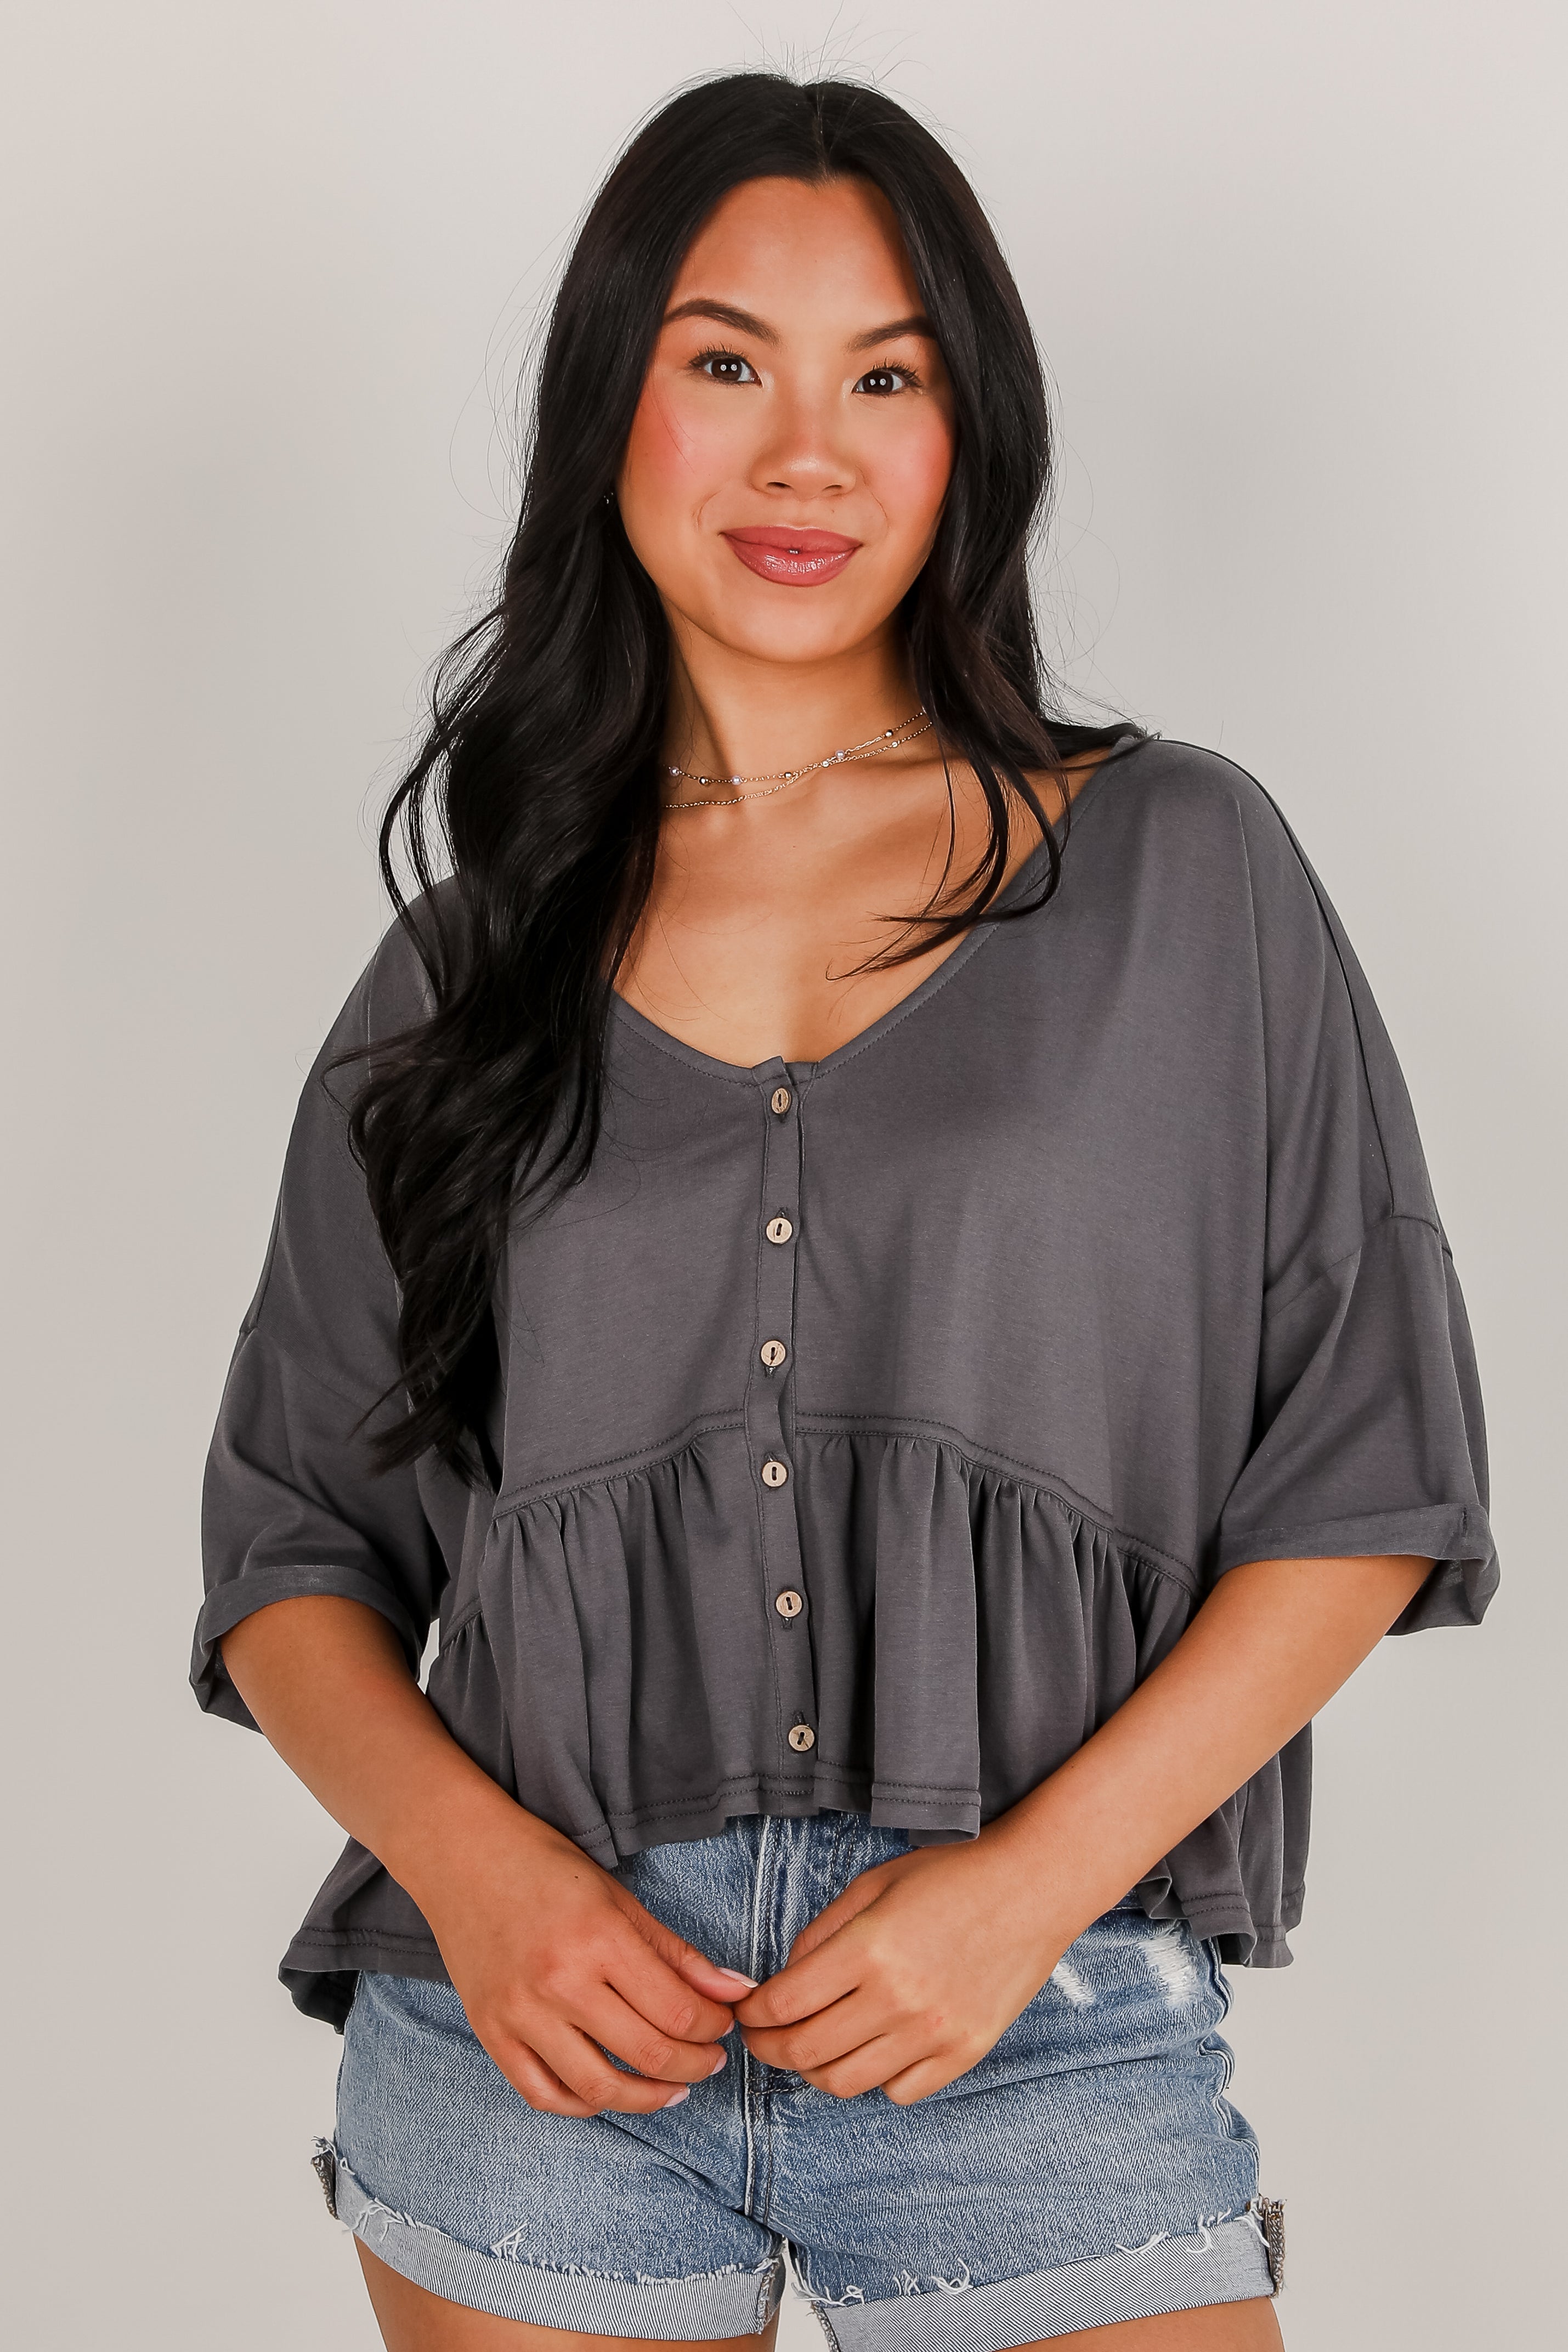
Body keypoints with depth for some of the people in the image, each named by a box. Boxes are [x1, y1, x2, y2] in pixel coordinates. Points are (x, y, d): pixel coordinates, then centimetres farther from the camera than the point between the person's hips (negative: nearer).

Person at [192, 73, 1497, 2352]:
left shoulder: (1182, 875, 3)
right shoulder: (474, 960, 8)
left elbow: (1369, 1479, 0)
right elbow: (293, 1543, 9)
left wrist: (1035, 1879, -10)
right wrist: (469, 1863, -9)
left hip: (1047, 2047, -1)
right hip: (540, 2027, 2)